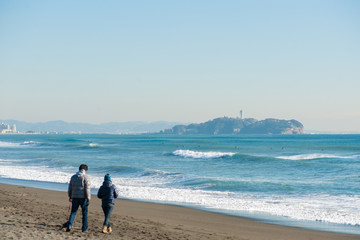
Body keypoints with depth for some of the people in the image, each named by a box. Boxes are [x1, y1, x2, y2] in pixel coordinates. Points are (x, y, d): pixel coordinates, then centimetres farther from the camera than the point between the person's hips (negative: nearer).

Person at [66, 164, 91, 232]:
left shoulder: (73, 177, 8)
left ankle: (69, 225, -9)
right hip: (83, 197, -3)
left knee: (73, 212, 8)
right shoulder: (86, 177, -6)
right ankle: (84, 228, 11)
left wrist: (70, 196, 24)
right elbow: (87, 189, -11)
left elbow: (70, 188, 12)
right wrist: (88, 199, -9)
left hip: (75, 197, 3)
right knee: (84, 213, 8)